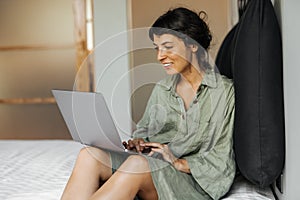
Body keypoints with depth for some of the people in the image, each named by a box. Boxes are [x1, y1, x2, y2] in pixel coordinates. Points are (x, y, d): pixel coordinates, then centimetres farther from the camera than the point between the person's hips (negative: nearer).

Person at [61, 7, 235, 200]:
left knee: (137, 163, -37)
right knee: (89, 155, -22)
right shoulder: (162, 89, 15)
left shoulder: (224, 91, -3)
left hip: (196, 179, -5)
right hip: (155, 168, 5)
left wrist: (179, 163, -16)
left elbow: (222, 158, -5)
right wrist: (138, 141, -1)